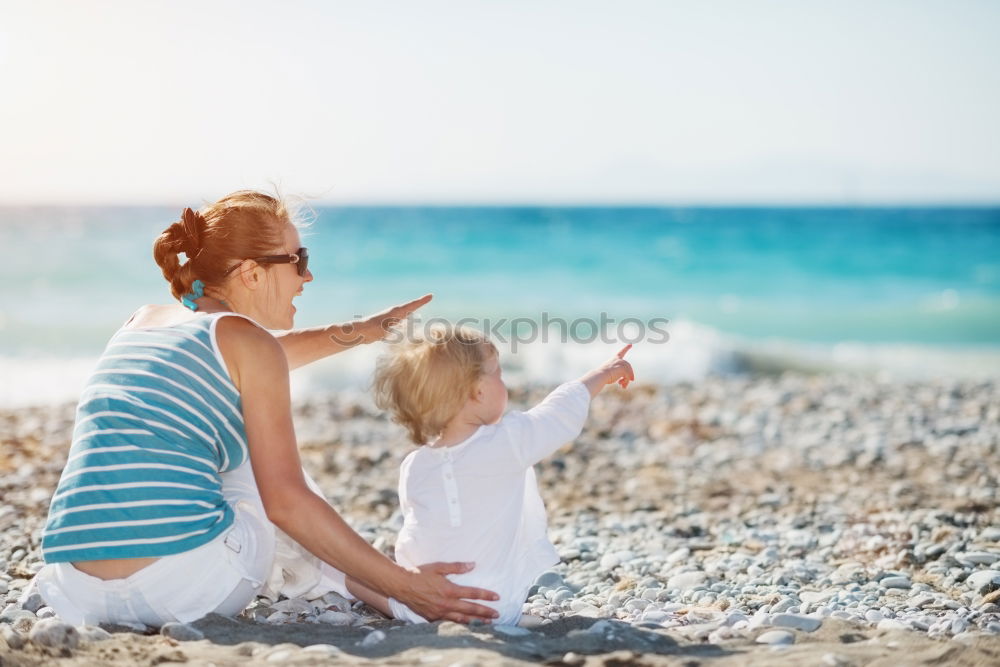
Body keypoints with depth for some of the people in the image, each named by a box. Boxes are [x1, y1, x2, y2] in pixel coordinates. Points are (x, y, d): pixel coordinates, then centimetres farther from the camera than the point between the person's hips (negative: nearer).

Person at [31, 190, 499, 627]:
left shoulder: (142, 323, 18)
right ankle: (332, 584, 33)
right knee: (259, 444, 24)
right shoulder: (248, 341, -1)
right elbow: (285, 500, -7)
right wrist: (402, 584, -5)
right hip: (183, 590, -6)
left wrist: (363, 331, 44)